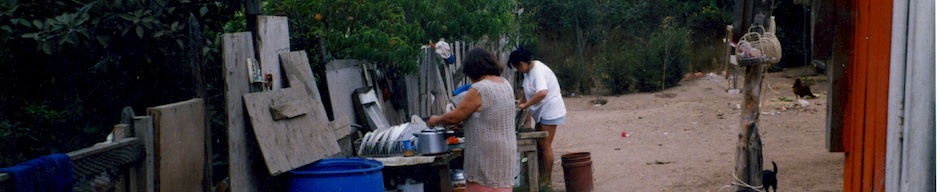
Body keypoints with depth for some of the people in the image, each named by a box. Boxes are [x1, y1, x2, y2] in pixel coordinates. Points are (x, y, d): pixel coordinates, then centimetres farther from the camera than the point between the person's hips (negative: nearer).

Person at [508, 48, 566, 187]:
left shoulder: (538, 71, -25)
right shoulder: (529, 70, 4)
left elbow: (542, 92, -40)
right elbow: (526, 89, 18)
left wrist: (525, 105, -31)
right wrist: (521, 103, 5)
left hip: (550, 111, -10)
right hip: (541, 112, 10)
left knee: (545, 146, -4)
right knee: (539, 145, 13)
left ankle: (547, 180, 4)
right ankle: (540, 176, 21)